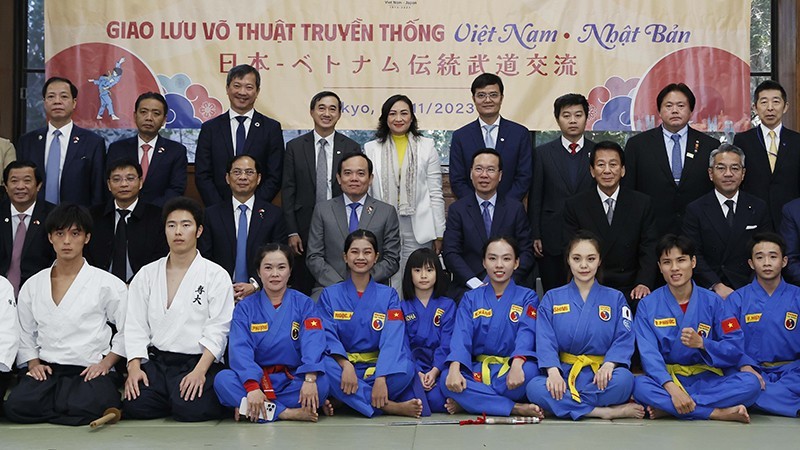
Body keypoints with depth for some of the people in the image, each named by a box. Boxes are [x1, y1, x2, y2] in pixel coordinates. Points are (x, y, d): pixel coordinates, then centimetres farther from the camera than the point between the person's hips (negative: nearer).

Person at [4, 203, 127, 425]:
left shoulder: (107, 284, 3)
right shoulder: (32, 286, 14)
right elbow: (25, 334, 19)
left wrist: (106, 362, -7)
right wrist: (33, 363, 3)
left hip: (91, 371, -3)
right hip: (46, 370, 3)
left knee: (90, 405, -36)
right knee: (16, 406, -27)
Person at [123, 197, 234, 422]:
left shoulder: (216, 275, 1)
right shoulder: (147, 274, 13)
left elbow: (218, 330, -6)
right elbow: (135, 325, 7)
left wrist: (199, 371, -18)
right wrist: (134, 367, -9)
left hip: (199, 362, -3)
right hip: (155, 361, 3)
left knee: (190, 409, -27)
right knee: (135, 406, -22)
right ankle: (171, 397, 9)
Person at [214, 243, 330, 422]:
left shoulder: (304, 304, 3)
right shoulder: (245, 307, 3)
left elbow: (313, 343, -13)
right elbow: (240, 349, -11)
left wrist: (310, 379, -32)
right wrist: (252, 387, -27)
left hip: (294, 379, -1)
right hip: (257, 377, 1)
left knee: (321, 384, -31)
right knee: (222, 380, -28)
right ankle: (288, 413, -28)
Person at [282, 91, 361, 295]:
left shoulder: (351, 148, 4)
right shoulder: (294, 147, 4)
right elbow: (288, 191, 2)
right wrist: (291, 232, -4)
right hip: (304, 230, 0)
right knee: (303, 290, 6)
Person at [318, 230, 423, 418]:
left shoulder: (388, 295, 5)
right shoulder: (329, 295, 6)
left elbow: (392, 340, -9)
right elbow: (328, 336, -7)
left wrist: (381, 378, -26)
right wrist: (346, 365, -27)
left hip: (377, 367, 0)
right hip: (342, 366, 0)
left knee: (406, 368, -31)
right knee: (323, 365, -35)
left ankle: (343, 401, -22)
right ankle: (390, 407, -29)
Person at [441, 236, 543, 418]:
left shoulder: (527, 297, 7)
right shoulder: (471, 298, 11)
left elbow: (526, 334, -11)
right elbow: (461, 335, -4)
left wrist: (517, 364, -33)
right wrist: (454, 368, -25)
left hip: (512, 367, -1)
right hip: (479, 367, 1)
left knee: (528, 371, -36)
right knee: (447, 379, -29)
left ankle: (471, 401, -17)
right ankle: (516, 408, -27)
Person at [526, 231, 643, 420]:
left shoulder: (615, 298, 9)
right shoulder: (552, 298, 10)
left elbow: (624, 339, -3)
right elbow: (545, 340, -2)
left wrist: (609, 364, -23)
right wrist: (553, 371, -22)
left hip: (601, 374, 0)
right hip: (564, 371, 1)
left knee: (623, 380, -35)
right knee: (534, 388, -33)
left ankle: (566, 404, -20)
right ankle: (607, 411, -27)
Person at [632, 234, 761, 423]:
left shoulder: (712, 301, 2)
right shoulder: (648, 305, -1)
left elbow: (736, 349, -3)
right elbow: (649, 354, -13)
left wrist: (702, 343, -22)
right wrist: (672, 388, -30)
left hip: (708, 379, 2)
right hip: (666, 378, -2)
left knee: (750, 383, -27)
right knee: (640, 386, -34)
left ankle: (666, 408, -26)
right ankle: (720, 413, -27)